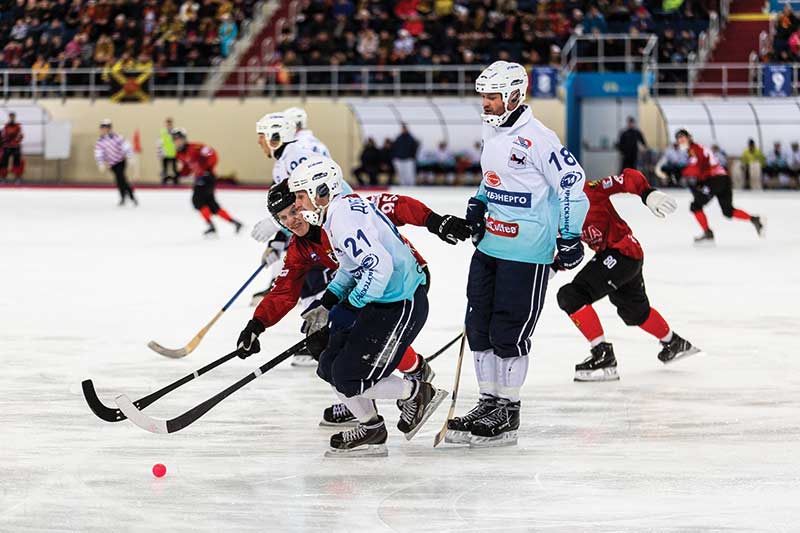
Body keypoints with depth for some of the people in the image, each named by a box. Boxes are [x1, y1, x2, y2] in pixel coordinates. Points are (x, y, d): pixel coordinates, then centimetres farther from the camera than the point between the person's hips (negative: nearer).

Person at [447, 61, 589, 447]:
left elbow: (573, 184, -17)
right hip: (488, 246, 9)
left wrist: (570, 237, -16)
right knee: (478, 325, 11)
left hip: (526, 253, -9)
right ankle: (488, 402, 23)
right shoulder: (491, 131, 10)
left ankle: (507, 415, 7)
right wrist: (478, 204, 10)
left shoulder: (537, 139, -18)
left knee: (509, 332, -4)